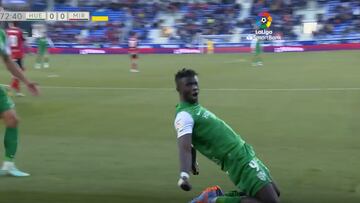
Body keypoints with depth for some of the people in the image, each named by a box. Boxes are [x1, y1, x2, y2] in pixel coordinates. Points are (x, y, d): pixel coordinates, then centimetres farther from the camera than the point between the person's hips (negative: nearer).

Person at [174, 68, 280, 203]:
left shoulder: (196, 108, 13)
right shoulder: (184, 115, -17)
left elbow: (192, 143, 26)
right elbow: (184, 148, -33)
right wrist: (184, 175, -48)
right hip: (240, 162, -10)